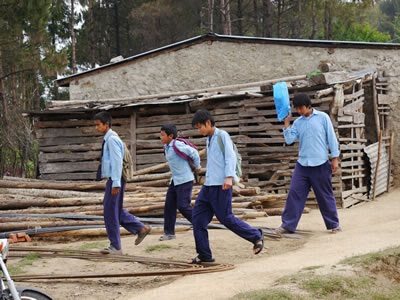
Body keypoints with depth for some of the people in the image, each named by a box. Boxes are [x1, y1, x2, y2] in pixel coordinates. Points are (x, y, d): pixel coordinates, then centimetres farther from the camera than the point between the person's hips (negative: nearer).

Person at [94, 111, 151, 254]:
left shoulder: (112, 139, -15)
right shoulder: (108, 139, 16)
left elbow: (117, 161, -20)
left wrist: (116, 183, -22)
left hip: (115, 180, -10)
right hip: (112, 179, 10)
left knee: (110, 212, -4)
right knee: (116, 210, 16)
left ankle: (115, 247, 4)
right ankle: (141, 228, 21)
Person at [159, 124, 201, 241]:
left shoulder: (177, 145, -19)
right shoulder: (166, 147, 9)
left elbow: (193, 152, -16)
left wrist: (197, 167, -4)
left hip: (185, 180, -9)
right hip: (175, 180, 9)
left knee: (183, 206, -9)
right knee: (169, 205, 6)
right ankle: (169, 232, 11)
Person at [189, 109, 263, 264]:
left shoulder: (222, 136, -5)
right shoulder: (209, 139, 19)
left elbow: (230, 156, -14)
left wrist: (229, 177, -24)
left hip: (221, 186, -9)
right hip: (208, 186, 9)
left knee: (226, 218, -6)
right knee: (197, 217, 1)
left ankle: (256, 236, 12)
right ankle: (204, 255, 5)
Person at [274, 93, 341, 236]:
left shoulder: (323, 117, -1)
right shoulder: (297, 123, 8)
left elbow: (331, 138, 0)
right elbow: (289, 139, -2)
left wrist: (335, 158, -3)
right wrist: (286, 122, -7)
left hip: (321, 165, -3)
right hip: (302, 164, 3)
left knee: (326, 196, 5)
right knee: (294, 194, -2)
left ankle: (334, 224, 17)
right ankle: (287, 225, 3)